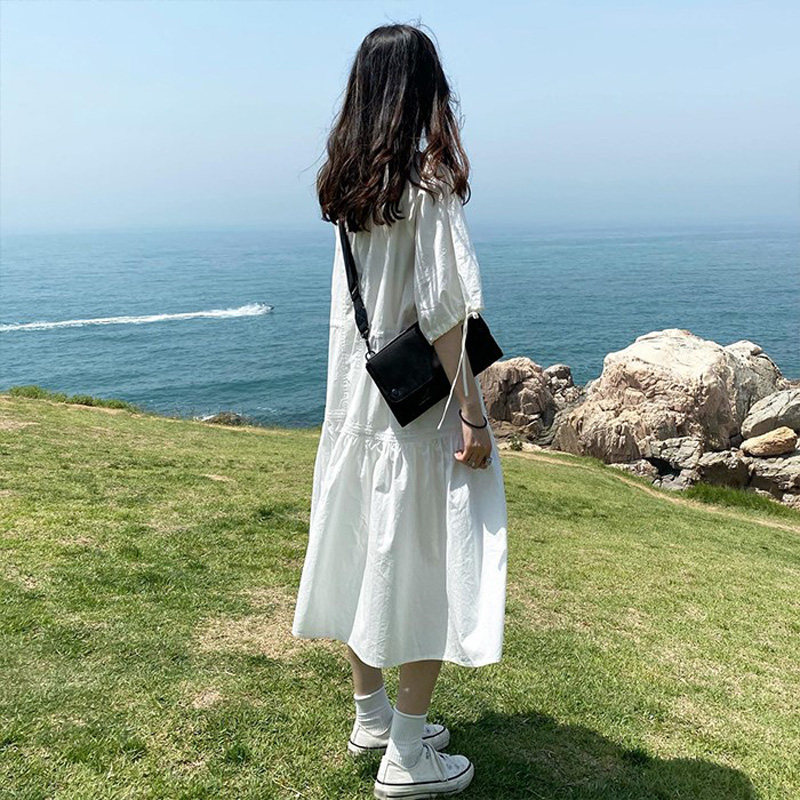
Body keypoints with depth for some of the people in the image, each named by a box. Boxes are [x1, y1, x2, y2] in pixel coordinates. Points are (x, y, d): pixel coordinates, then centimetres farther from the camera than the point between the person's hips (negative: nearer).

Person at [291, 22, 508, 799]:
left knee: (363, 553, 16)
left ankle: (370, 715, 33)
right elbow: (442, 313, -19)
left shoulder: (348, 184, 6)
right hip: (420, 410, -7)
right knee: (426, 568, 3)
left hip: (355, 400, 8)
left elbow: (363, 304, 8)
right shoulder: (429, 181, -14)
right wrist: (472, 414, -16)